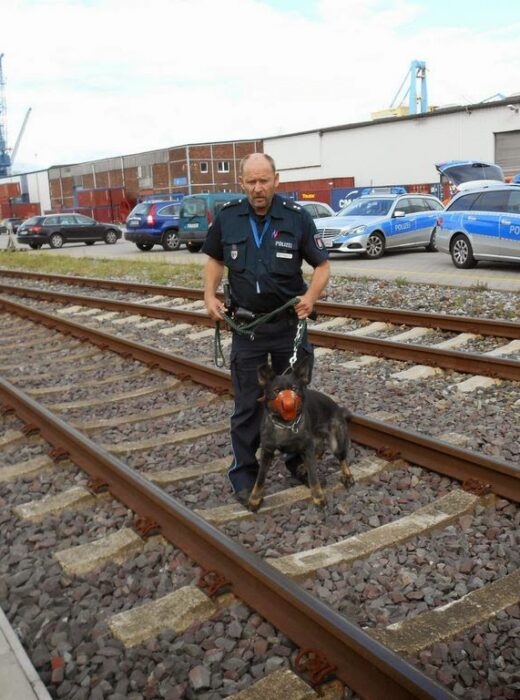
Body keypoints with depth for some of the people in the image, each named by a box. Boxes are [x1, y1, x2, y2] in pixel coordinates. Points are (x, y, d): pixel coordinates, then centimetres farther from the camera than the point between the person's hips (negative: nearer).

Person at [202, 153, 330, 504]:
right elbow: (215, 258, 12)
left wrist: (311, 296, -21)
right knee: (247, 403, 6)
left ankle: (298, 460, 34)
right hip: (246, 324, 1)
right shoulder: (227, 217, -4)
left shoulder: (297, 217, -11)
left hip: (290, 323, 0)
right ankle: (244, 471, 19)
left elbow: (323, 265, -4)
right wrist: (210, 294, -2)